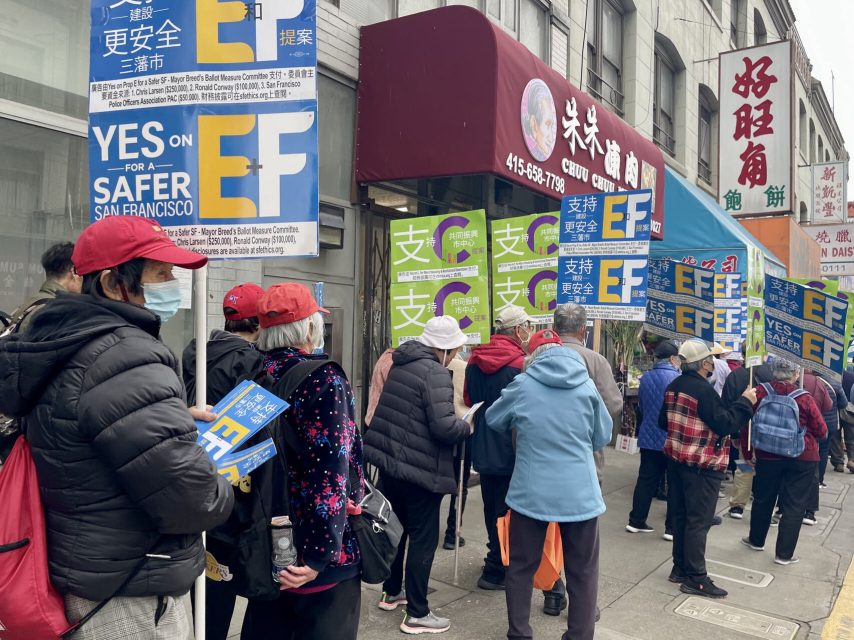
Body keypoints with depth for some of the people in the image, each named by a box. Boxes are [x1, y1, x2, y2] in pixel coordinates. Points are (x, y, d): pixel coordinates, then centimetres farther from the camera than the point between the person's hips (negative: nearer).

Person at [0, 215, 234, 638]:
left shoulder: (63, 348, 5)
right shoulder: (126, 361, -26)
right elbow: (189, 498, -28)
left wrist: (178, 419, 9)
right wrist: (221, 495, -8)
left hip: (85, 574, 10)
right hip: (130, 601, -9)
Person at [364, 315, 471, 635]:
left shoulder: (401, 364, 9)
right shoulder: (435, 373, -18)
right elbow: (443, 427, -25)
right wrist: (466, 426, -5)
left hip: (389, 458, 9)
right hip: (420, 468, -8)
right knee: (423, 537, 3)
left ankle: (391, 592, 36)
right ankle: (417, 614, 12)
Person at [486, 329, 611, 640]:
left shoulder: (522, 385, -6)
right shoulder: (586, 385, -2)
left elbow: (493, 420, 10)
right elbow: (602, 437, 8)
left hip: (531, 492, 0)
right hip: (580, 493, 1)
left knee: (521, 567, 16)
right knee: (582, 572, 14)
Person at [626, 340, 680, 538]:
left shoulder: (645, 378, 3)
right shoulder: (677, 379, -14)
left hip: (648, 438, 5)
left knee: (646, 480, 12)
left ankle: (636, 521, 17)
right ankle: (672, 528, 9)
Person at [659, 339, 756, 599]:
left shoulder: (674, 386, 7)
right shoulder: (704, 390, -20)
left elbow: (663, 421, 15)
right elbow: (724, 424, -20)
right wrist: (745, 402, -11)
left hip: (676, 458, 9)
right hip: (702, 464, -8)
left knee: (680, 516, 14)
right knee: (698, 520, -2)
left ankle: (680, 568, 23)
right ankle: (695, 578, 4)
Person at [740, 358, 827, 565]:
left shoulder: (760, 393, -8)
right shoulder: (804, 399, -13)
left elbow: (746, 425, -3)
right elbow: (821, 431, -4)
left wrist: (748, 452, 9)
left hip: (768, 456, 2)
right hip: (803, 458, -2)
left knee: (763, 499, 18)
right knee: (794, 505, 8)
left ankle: (756, 540, 35)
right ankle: (784, 553, 11)